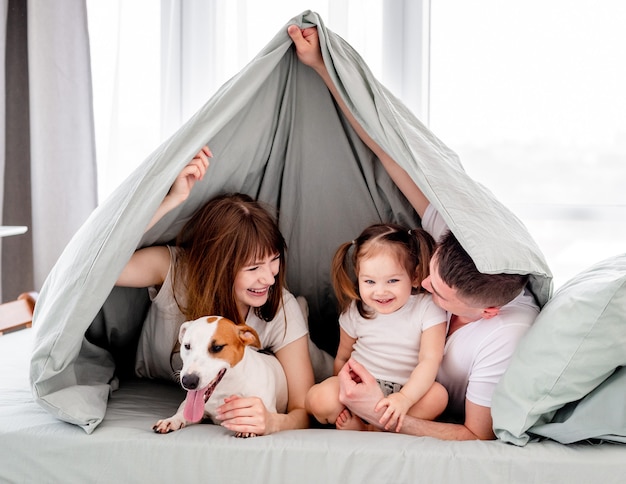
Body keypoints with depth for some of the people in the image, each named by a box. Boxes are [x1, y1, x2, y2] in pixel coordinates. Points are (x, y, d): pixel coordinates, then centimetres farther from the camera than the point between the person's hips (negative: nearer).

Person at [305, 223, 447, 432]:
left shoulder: (427, 308, -11)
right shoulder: (356, 311, -1)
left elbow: (430, 360, -19)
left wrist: (405, 398, -34)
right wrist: (340, 391, -1)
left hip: (408, 389, 0)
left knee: (437, 395, -33)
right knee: (319, 399, -28)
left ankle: (373, 431, -23)